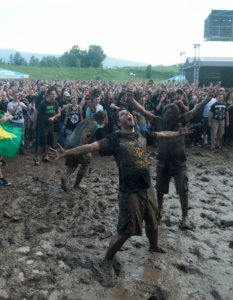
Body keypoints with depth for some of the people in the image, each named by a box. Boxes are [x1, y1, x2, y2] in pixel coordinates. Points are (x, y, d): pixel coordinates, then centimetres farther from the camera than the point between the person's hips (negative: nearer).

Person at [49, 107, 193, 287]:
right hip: (130, 191, -6)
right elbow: (91, 147, -22)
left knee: (153, 221, 24)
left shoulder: (143, 135, 5)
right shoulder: (115, 139, -12)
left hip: (148, 188, 6)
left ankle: (154, 246, 54)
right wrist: (66, 153, -31)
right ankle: (107, 260, 19)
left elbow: (163, 135, 21)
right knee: (126, 230, -2)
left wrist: (179, 133, 29)